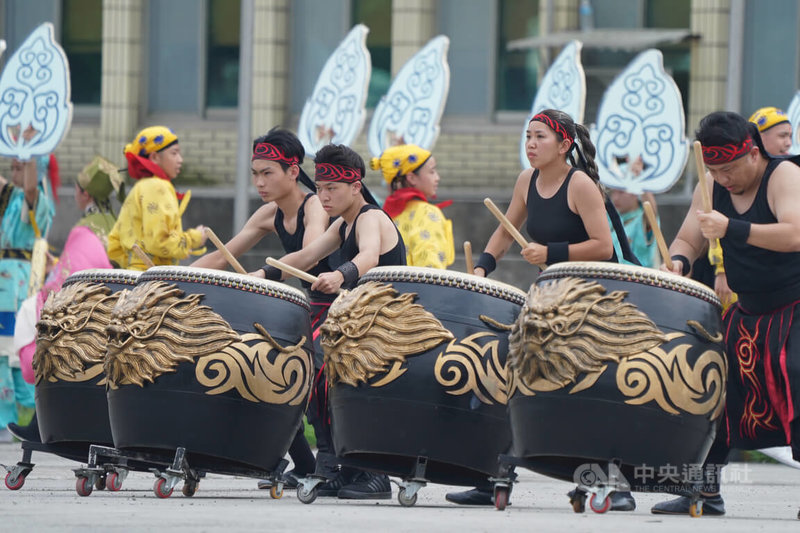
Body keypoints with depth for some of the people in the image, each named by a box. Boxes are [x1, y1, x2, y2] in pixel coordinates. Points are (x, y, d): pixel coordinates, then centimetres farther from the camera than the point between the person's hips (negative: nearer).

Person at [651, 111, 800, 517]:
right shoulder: (712, 188, 3)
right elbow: (688, 239, 8)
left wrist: (732, 229, -43)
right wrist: (678, 261, -16)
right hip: (749, 313, 8)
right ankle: (706, 490, 14)